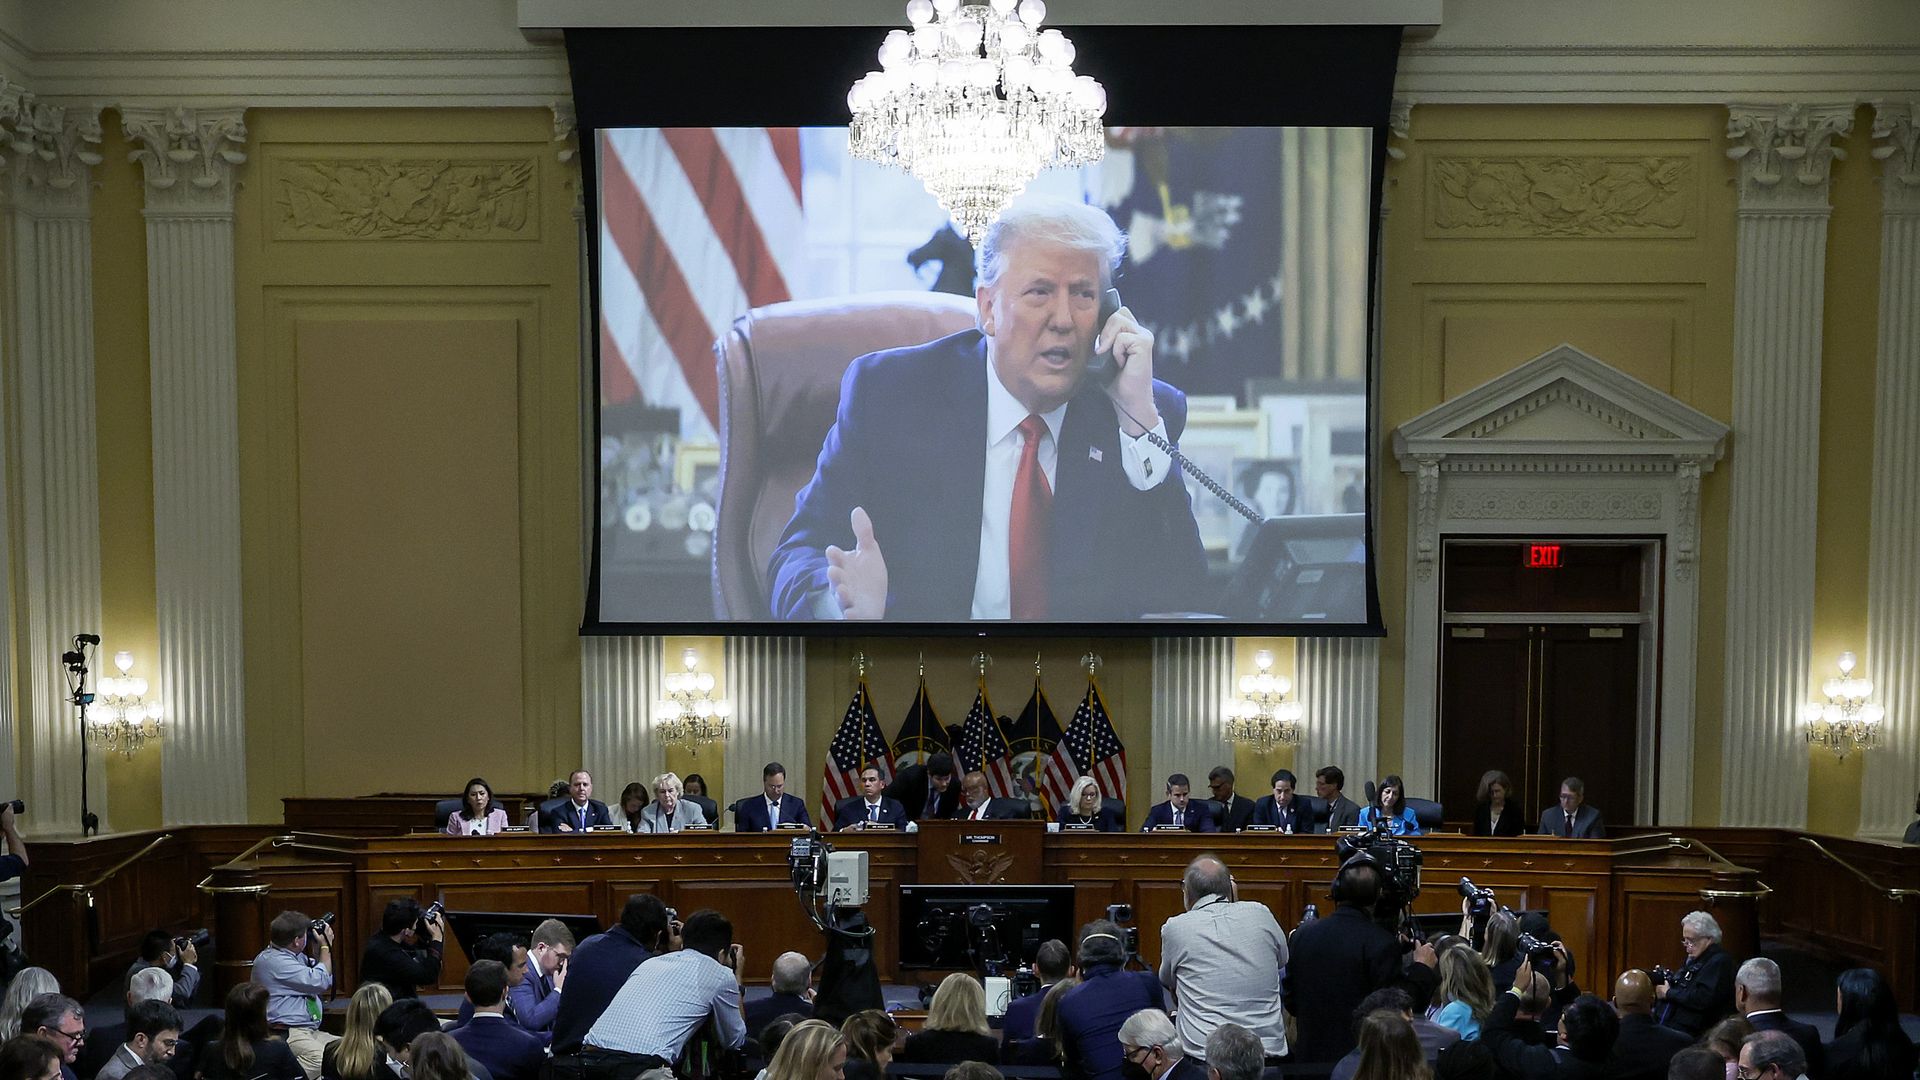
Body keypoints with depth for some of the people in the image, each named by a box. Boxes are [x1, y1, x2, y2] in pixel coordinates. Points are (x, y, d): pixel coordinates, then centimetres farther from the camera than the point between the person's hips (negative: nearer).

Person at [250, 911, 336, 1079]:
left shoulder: (296, 956, 18)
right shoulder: (272, 960, -10)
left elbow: (326, 982, 32)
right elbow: (320, 982, -11)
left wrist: (320, 949, 19)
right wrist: (325, 947, 3)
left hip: (312, 1032, 10)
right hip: (288, 1033, -10)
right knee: (322, 1059, -36)